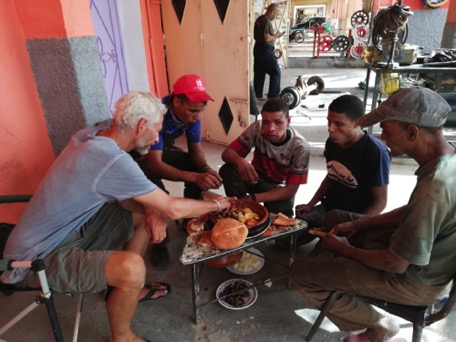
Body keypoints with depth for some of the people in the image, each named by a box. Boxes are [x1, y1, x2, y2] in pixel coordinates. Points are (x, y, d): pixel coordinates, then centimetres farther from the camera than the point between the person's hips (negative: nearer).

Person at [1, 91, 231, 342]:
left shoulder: (93, 135, -4)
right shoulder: (113, 159, -31)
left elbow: (121, 194, 9)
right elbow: (173, 209, -23)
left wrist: (151, 212, -9)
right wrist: (216, 205, -5)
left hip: (68, 228, 9)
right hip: (34, 260, -9)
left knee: (145, 216, 8)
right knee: (132, 268, -31)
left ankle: (129, 289, 25)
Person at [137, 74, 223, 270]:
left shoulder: (191, 113, -18)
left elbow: (195, 149, -10)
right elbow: (155, 164, -43)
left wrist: (205, 169, -33)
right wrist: (194, 177, -55)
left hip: (164, 151, 6)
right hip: (140, 156, -5)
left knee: (200, 171, -17)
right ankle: (159, 241, -10)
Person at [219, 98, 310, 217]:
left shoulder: (300, 147, -27)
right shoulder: (257, 128, -22)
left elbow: (291, 190, -25)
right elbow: (227, 153, -20)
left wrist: (253, 198, -35)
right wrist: (240, 161, -46)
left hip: (279, 188, -1)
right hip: (256, 176, 2)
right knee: (227, 170, -26)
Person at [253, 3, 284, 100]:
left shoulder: (259, 19, 12)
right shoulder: (267, 21, -17)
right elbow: (267, 38, -24)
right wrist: (276, 35, -6)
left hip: (258, 48, 9)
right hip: (265, 50, -9)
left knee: (259, 72, 11)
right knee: (275, 71, 0)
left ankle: (257, 95, 14)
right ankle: (273, 96, 1)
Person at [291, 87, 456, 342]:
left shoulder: (434, 190, -37)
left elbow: (395, 264, -27)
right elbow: (412, 212, 7)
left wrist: (345, 249, -10)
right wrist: (358, 225, 3)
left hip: (415, 280, -8)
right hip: (427, 256, 9)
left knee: (302, 272, -6)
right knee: (335, 218, 18)